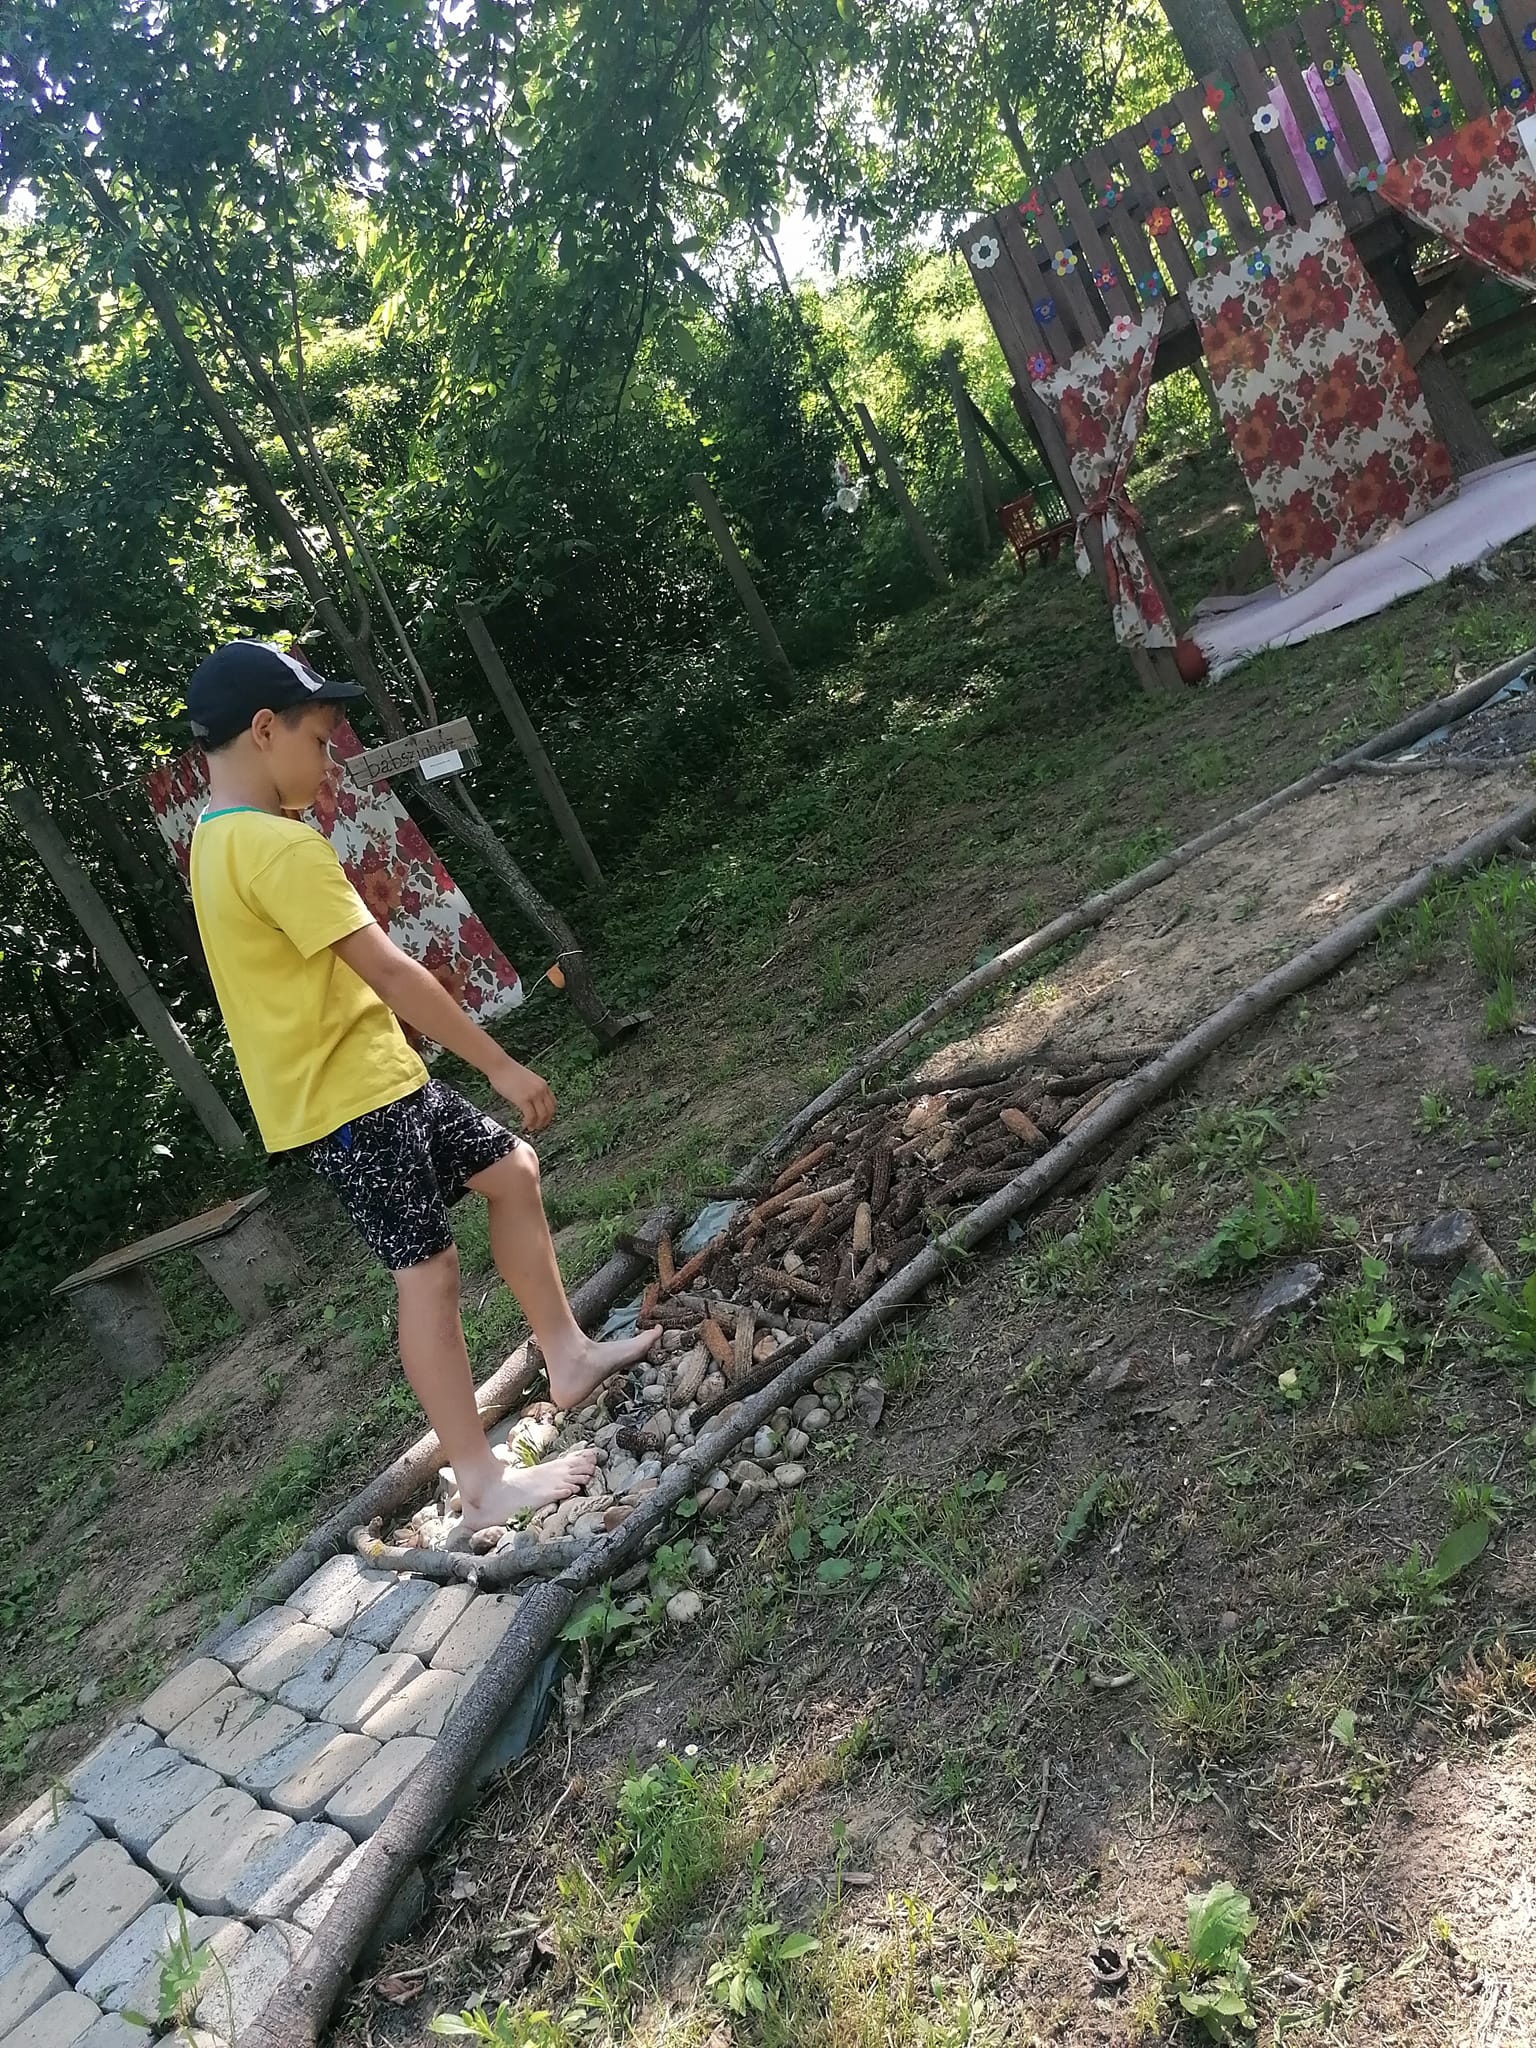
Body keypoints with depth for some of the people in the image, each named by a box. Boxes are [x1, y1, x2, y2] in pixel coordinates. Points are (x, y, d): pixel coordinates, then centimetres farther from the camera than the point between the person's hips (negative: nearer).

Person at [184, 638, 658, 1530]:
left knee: (510, 1169, 16)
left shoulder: (220, 840, 12)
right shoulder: (280, 848, -22)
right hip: (348, 1096, -10)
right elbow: (387, 970, -23)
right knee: (429, 1268, -4)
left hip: (370, 1076, 10)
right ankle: (485, 1481, 5)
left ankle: (568, 1355, 24)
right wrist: (502, 1064, -19)